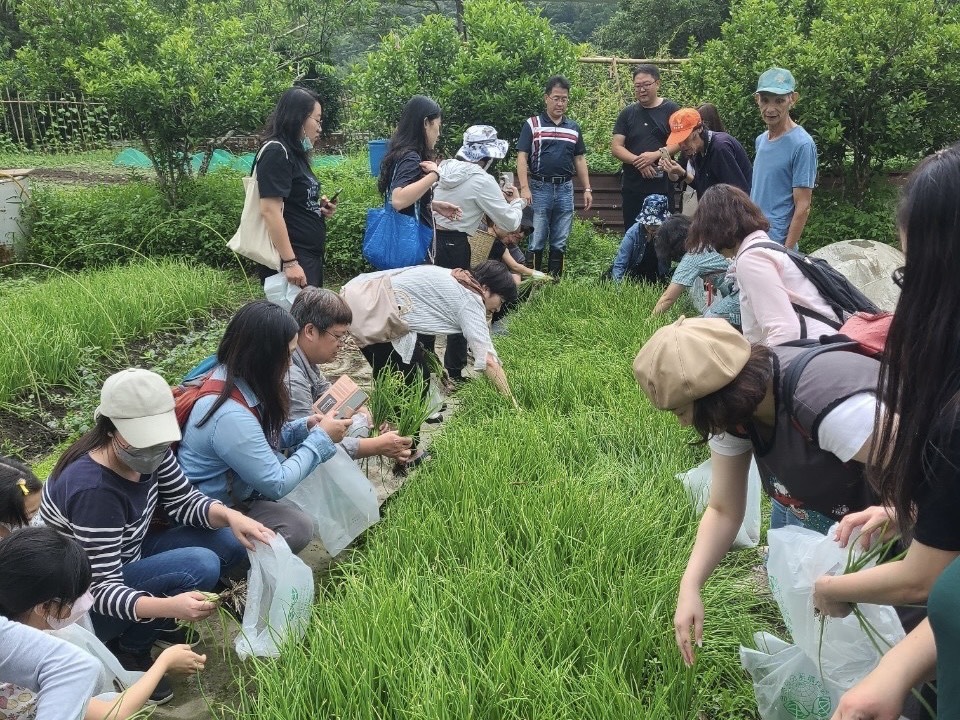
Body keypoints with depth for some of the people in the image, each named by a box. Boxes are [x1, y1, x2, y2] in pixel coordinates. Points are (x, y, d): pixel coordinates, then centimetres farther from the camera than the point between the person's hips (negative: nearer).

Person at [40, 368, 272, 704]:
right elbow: (102, 590, -32)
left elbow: (183, 501, -1)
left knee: (231, 543, -9)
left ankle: (151, 621, 8)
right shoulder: (93, 490, -34)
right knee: (200, 565, -28)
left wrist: (230, 515, -22)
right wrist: (167, 606, -48)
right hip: (83, 602, -7)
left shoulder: (148, 452, -12)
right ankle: (128, 650, -5)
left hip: (124, 561, 8)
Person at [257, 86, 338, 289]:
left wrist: (319, 209, 6)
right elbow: (270, 210, -19)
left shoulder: (295, 153, 17)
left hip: (310, 257, 10)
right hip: (291, 259, -10)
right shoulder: (276, 152, -11)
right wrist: (289, 262, -23)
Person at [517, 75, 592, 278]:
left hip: (565, 189, 4)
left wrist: (587, 189, 9)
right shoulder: (532, 125, 0)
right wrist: (524, 188, -15)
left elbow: (580, 159, 16)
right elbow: (522, 157, -4)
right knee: (536, 242, -1)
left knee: (559, 244, 7)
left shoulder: (574, 128, 13)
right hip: (539, 188, -4)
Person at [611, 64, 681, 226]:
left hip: (663, 186, -2)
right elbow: (616, 147, 2)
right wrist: (638, 161, -14)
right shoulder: (627, 113, 9)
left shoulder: (671, 110, 3)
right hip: (632, 187, 2)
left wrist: (656, 155, -18)